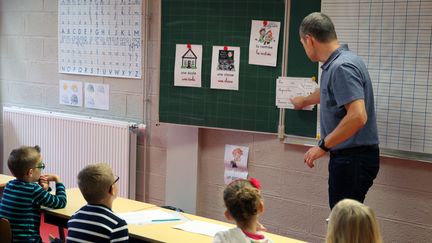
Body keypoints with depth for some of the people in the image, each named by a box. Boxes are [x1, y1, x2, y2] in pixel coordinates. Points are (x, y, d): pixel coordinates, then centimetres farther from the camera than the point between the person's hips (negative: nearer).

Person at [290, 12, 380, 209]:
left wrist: (323, 146, -19)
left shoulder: (342, 67, -19)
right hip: (347, 157, 10)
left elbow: (357, 116, -29)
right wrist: (305, 101, 56)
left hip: (354, 159, -10)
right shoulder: (334, 64, 13)